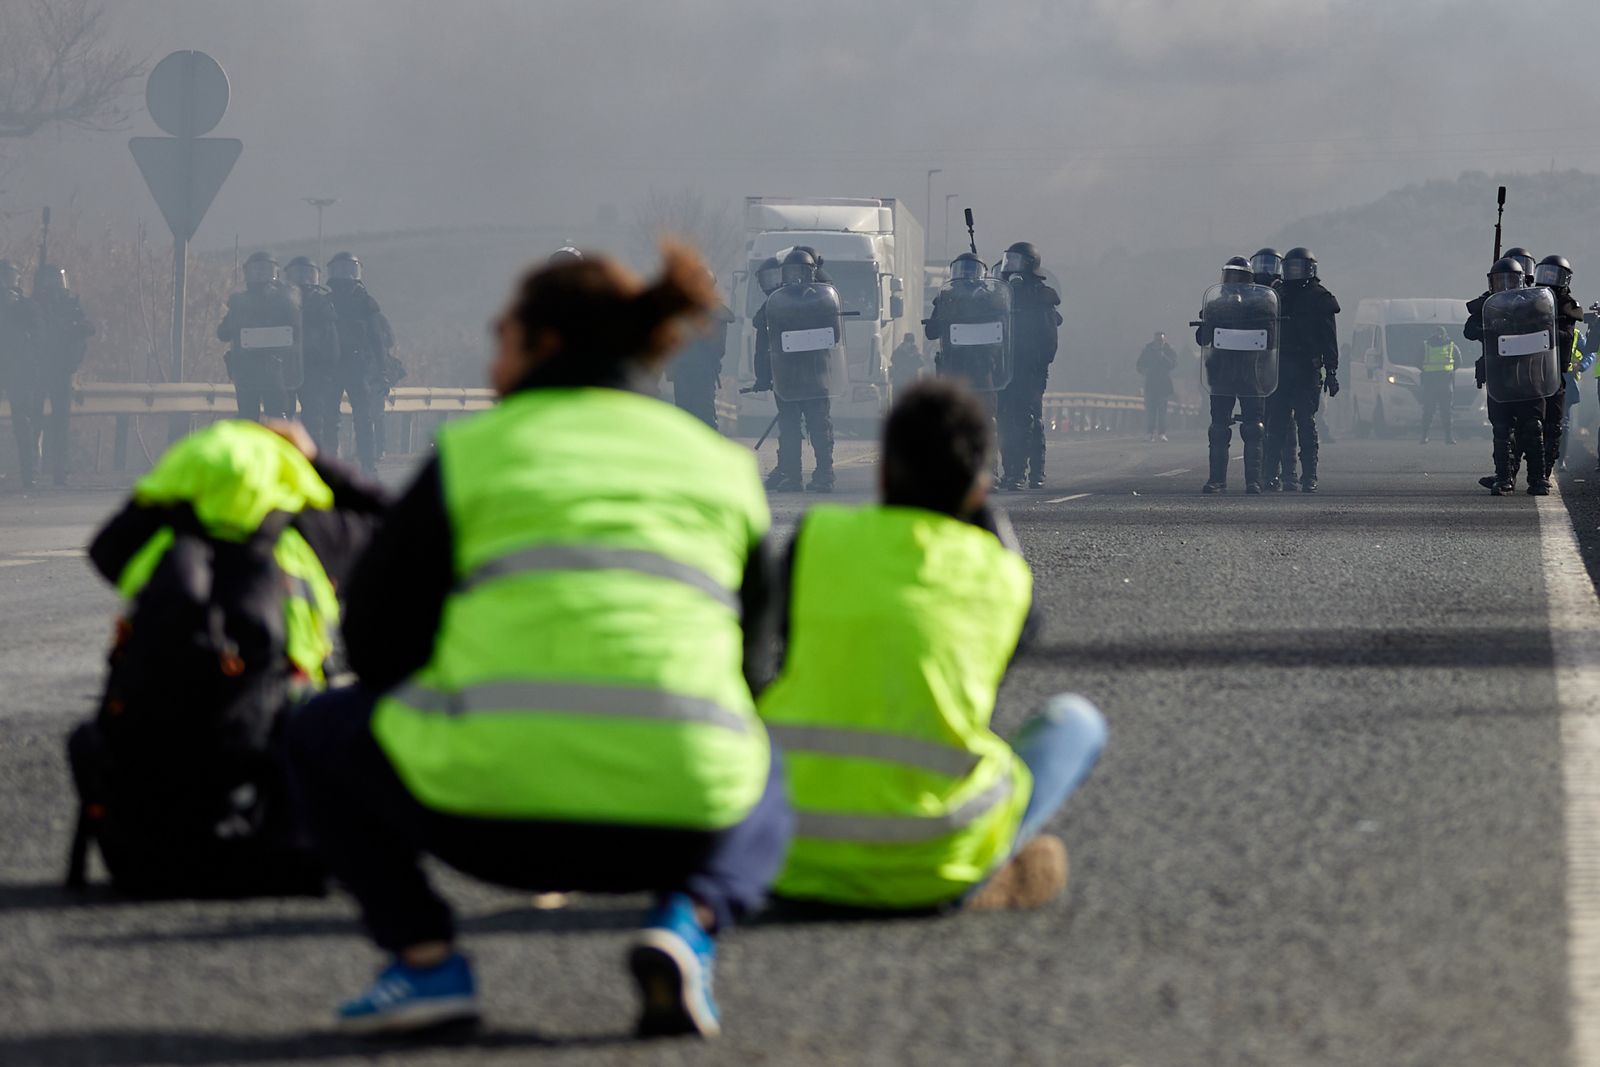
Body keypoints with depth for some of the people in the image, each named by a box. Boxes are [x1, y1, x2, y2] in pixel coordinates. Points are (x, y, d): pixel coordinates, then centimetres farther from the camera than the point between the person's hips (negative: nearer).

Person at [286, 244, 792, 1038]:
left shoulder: (474, 450, 9)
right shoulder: (721, 464, 18)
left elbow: (375, 636, 12)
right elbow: (751, 665, 20)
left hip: (489, 805, -2)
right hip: (681, 812, 2)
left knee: (323, 733, 29)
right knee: (765, 796, 40)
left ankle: (423, 955, 7)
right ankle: (687, 924, 5)